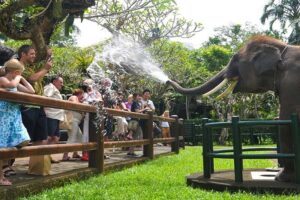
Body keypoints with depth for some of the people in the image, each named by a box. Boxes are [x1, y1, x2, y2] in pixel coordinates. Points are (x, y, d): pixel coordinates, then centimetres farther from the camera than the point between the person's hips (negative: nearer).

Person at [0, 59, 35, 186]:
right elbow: (12, 85, -31)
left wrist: (22, 79, 14)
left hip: (15, 117, 8)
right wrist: (18, 78, -11)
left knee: (23, 142, 1)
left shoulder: (16, 83, 15)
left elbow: (31, 91, 13)